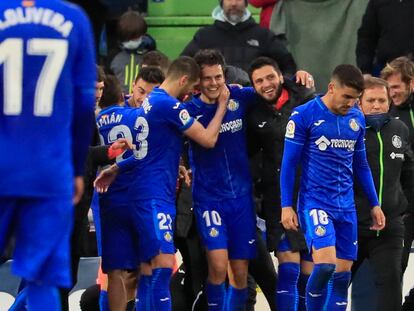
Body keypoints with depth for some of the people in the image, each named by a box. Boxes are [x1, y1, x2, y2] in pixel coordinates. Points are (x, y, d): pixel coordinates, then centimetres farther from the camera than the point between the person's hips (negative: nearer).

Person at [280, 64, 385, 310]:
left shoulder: (357, 118, 8)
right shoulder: (304, 115, -8)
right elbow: (289, 163, -4)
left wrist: (375, 204, 17)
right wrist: (286, 206, -8)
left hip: (346, 206, 5)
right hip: (315, 202, -5)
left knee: (343, 274, 3)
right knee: (325, 265, -22)